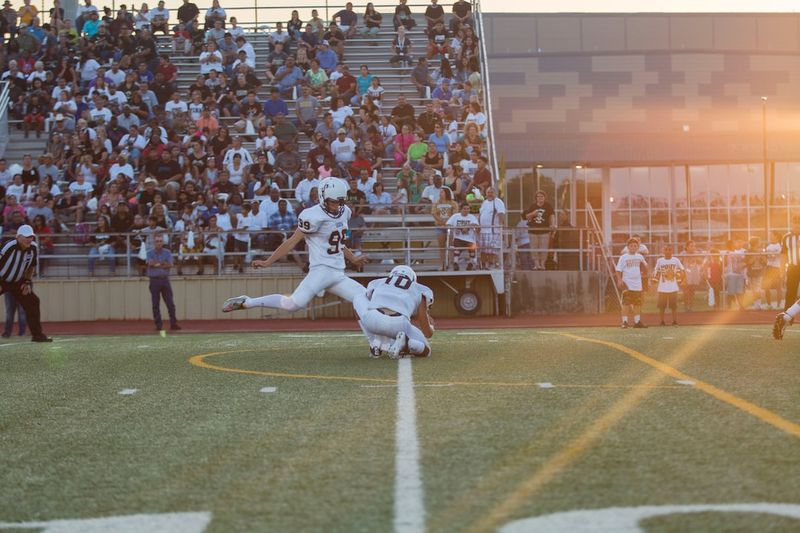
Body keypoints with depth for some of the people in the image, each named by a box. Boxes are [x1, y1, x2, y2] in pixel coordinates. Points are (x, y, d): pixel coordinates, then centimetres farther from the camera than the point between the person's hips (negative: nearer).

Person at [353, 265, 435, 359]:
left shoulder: (377, 283, 35)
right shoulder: (418, 291, 30)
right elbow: (428, 333, 28)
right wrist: (431, 326, 54)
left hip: (371, 319, 1)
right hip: (398, 324, -1)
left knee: (359, 298, 35)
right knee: (425, 351, 26)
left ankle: (376, 345, 17)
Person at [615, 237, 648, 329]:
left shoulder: (640, 257, 9)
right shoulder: (623, 257, -3)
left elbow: (645, 266, 22)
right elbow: (618, 270, -4)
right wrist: (619, 280, -17)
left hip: (638, 285, 5)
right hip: (627, 284, -5)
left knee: (637, 303, 9)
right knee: (626, 303, -6)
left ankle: (637, 321, 17)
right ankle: (624, 322, -4)